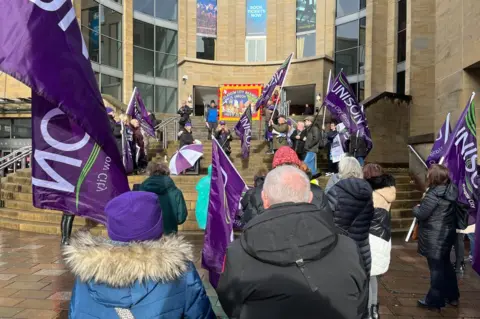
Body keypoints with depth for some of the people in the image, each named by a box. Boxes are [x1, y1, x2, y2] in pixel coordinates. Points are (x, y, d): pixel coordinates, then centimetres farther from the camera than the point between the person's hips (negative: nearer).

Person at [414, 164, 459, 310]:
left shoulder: (434, 194, -25)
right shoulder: (451, 190, 1)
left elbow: (421, 214, -18)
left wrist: (416, 207, 1)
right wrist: (423, 205, 11)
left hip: (434, 237, -8)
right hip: (447, 234, 8)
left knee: (436, 268, 4)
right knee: (445, 265, 22)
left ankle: (434, 300, 19)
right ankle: (452, 296, 36)